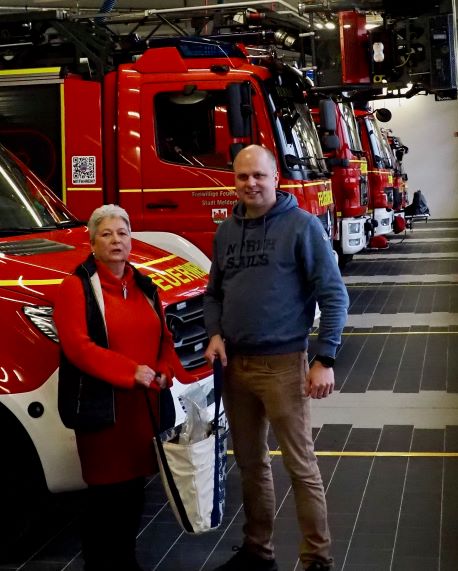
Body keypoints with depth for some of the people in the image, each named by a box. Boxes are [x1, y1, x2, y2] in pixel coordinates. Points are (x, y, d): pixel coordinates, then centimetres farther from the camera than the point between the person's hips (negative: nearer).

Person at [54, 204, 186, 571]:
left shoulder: (144, 287, 16)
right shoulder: (77, 286, -6)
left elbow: (164, 339, 18)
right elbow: (77, 345, -17)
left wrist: (164, 373, -3)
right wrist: (130, 372, -21)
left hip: (145, 404, 6)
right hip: (102, 406, -6)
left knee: (135, 486, 13)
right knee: (106, 491, -1)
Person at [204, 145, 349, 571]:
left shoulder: (301, 225, -7)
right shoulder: (226, 231, 10)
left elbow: (334, 295, -8)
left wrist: (325, 360, -13)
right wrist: (215, 334, 1)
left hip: (282, 364, -6)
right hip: (234, 364, 6)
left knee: (300, 465, -1)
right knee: (250, 463, 15)